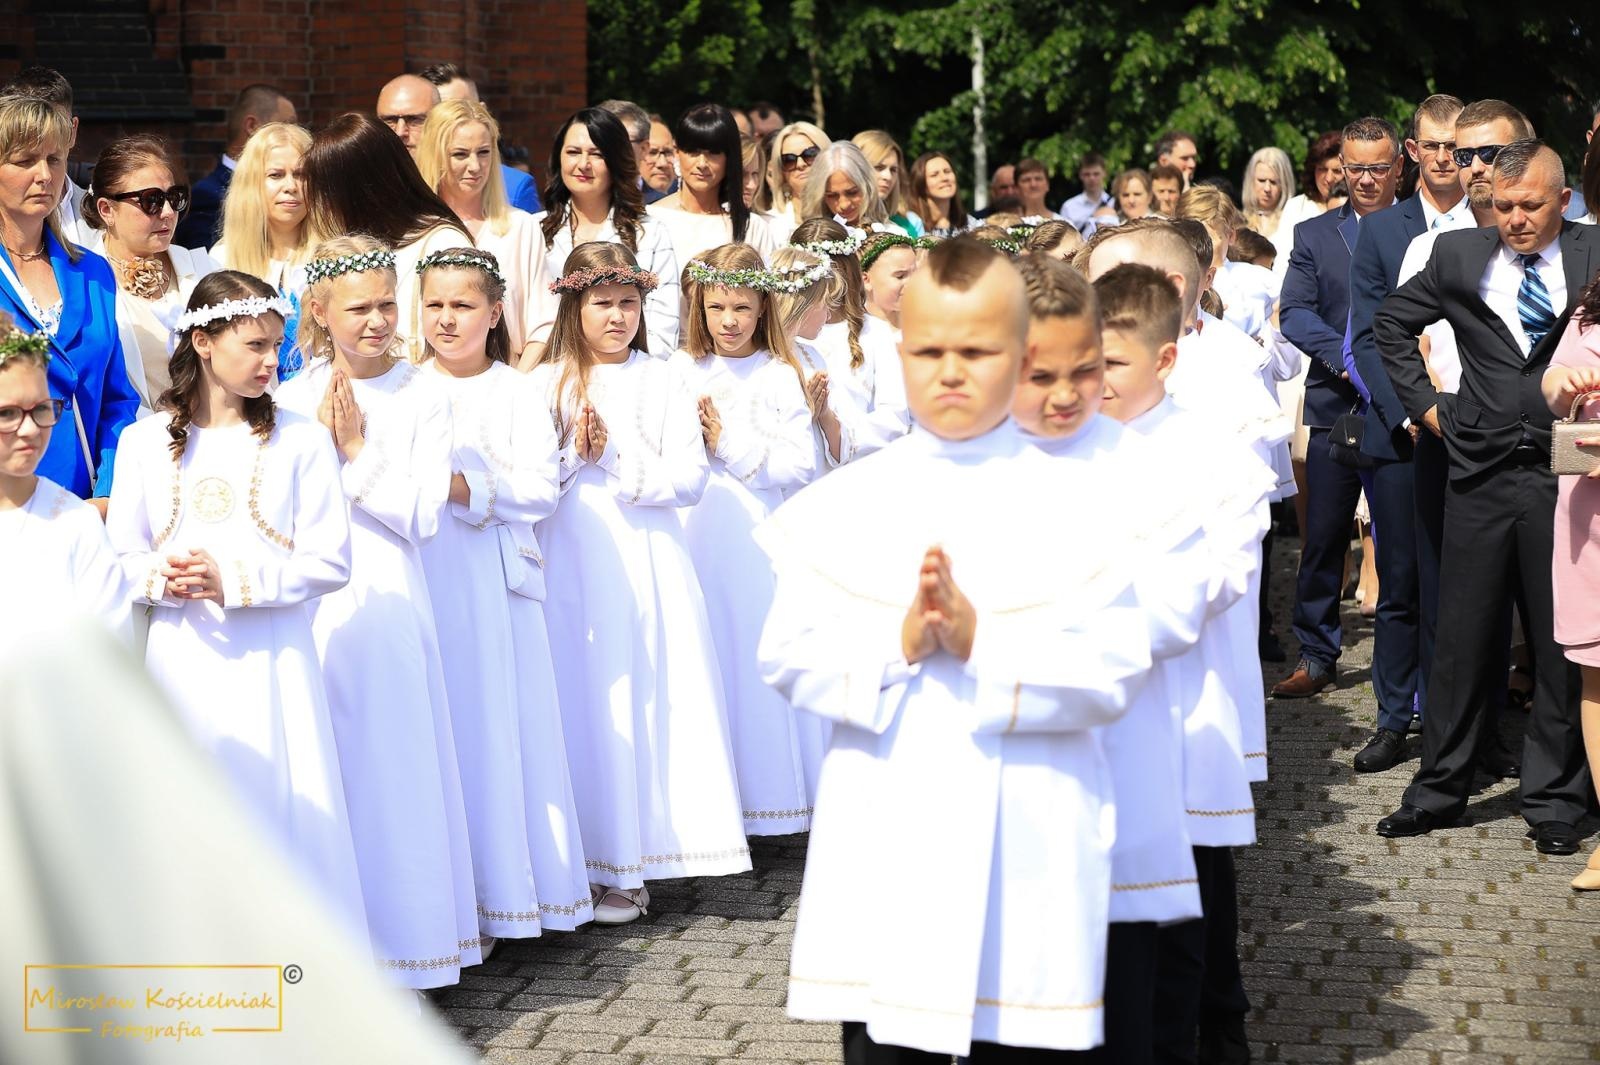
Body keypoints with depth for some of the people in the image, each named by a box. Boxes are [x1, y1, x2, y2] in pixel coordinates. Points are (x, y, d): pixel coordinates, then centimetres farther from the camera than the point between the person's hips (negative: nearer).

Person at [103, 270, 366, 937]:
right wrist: (162, 578, -13)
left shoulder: (299, 440, 0)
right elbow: (121, 558, 8)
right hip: (179, 658, 2)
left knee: (278, 807, -2)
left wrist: (236, 581, -15)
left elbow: (329, 561, -4)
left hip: (268, 661, -2)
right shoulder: (144, 443, 6)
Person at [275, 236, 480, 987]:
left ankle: (398, 945, 8)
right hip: (310, 608, 2)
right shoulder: (291, 402, 7)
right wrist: (320, 441, -8)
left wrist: (356, 452, -8)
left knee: (389, 768, 0)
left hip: (388, 606, -2)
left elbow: (419, 517, -4)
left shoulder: (423, 401, 2)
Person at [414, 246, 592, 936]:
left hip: (495, 580, -1)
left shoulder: (516, 393, 5)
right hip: (422, 575, 1)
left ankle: (500, 888, 9)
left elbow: (541, 488, -5)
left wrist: (463, 488, -16)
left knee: (500, 728, -1)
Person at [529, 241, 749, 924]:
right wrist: (574, 455, -12)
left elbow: (689, 477, -2)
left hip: (644, 565, -1)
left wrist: (616, 460, -10)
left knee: (641, 702, -3)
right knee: (580, 701, -1)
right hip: (570, 566, 1)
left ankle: (628, 868, 3)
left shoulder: (662, 382, 6)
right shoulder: (546, 385, 8)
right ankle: (582, 860, 7)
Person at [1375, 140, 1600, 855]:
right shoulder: (1459, 257, 6)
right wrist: (1424, 402, 11)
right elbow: (1391, 323, 18)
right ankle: (1439, 790, 20)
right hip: (1482, 473, 2)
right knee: (1461, 638, 8)